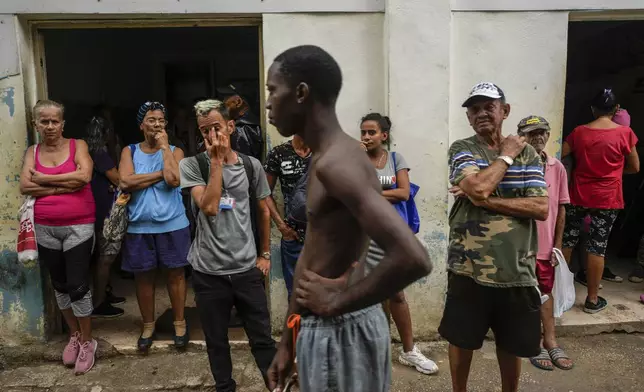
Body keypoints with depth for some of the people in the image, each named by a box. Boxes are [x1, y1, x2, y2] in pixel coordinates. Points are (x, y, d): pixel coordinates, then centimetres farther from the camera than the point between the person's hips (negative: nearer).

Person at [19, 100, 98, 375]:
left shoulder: (77, 145, -2)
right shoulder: (32, 152, 7)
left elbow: (84, 176, -19)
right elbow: (25, 186, -7)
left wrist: (45, 179, -11)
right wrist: (63, 186, -16)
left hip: (78, 226, -4)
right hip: (45, 229, 4)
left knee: (78, 285, -3)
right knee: (59, 285, 15)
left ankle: (87, 342, 15)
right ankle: (74, 335, 33)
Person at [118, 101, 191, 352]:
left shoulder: (175, 151, 2)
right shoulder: (129, 151, 5)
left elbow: (173, 180, -18)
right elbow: (125, 183, -12)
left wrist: (164, 146, -10)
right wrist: (160, 174, -12)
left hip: (172, 224, -1)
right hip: (139, 226, 1)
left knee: (175, 273, 7)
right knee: (143, 275, 10)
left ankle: (179, 323, 23)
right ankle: (148, 325, 28)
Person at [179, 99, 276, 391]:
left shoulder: (251, 165, 1)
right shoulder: (191, 165, -6)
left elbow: (264, 211, 12)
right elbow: (208, 207, -22)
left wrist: (265, 254, 12)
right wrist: (216, 161, -19)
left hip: (247, 269, 1)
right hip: (208, 271, -1)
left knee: (262, 338, 10)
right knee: (216, 342, 15)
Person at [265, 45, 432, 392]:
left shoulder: (336, 162, -22)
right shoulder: (326, 158, 8)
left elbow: (414, 259, -34)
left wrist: (338, 301, -19)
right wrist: (288, 341, 15)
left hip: (339, 333, -9)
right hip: (323, 329, 9)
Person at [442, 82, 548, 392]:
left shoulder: (527, 153, 4)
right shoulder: (461, 149, -3)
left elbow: (541, 208, -8)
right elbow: (478, 187, -22)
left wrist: (485, 201, -16)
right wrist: (506, 155, -8)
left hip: (516, 269, 2)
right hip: (469, 267, -2)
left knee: (513, 342, 20)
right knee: (462, 338, 14)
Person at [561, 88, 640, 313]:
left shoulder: (579, 132, -2)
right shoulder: (624, 133, -7)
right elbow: (635, 167, 2)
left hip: (578, 196, 2)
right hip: (607, 199, -2)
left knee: (567, 241, 12)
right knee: (597, 247, 2)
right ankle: (592, 299, 10)